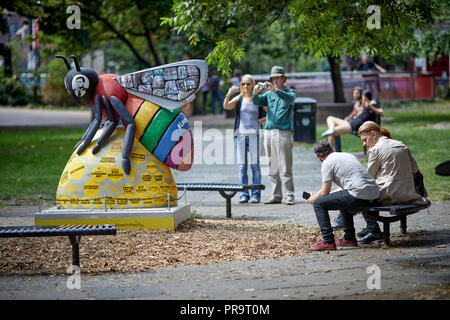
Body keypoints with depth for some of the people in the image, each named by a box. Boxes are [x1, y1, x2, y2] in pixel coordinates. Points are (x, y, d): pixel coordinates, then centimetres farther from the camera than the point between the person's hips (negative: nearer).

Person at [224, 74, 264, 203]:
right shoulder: (238, 99, 10)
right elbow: (226, 106, -7)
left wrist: (259, 121, -5)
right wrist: (228, 95, -23)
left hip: (253, 134, -1)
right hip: (240, 134, 1)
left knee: (254, 165, -4)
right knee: (242, 166, 1)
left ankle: (256, 195, -2)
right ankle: (244, 195, 4)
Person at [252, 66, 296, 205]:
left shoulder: (290, 92, 6)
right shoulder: (269, 94, 18)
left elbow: (290, 98, -17)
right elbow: (257, 102, 2)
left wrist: (275, 90, -31)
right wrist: (255, 93, -20)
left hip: (283, 132, -5)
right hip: (268, 132, 5)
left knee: (285, 167, -8)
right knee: (272, 167, 5)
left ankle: (289, 196, -6)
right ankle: (276, 195, 8)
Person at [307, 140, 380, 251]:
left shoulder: (327, 163, 3)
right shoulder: (348, 155, 27)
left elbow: (325, 192, 3)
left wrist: (313, 199, 22)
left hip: (360, 195, -8)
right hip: (375, 194, 8)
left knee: (319, 203, 1)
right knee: (344, 198, 37)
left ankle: (328, 242, -5)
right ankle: (349, 238, 34)